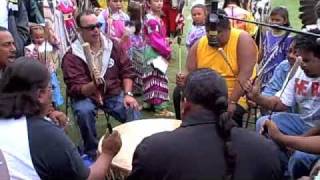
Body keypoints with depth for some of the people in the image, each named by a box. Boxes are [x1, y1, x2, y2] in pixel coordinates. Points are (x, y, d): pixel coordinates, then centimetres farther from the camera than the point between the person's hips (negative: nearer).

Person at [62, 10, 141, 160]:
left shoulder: (112, 46, -3)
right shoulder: (72, 56, -14)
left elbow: (127, 71, 3)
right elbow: (77, 89, -19)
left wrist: (128, 94, -11)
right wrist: (94, 85, -40)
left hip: (113, 92, 3)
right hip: (85, 95, -2)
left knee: (133, 112, -21)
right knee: (84, 111, -35)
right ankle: (92, 152, -11)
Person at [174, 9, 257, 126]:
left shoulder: (242, 40, -13)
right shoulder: (199, 45, 0)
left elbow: (245, 73, -22)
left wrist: (232, 102, -31)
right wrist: (184, 79, -24)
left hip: (236, 94, -4)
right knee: (179, 93, -16)